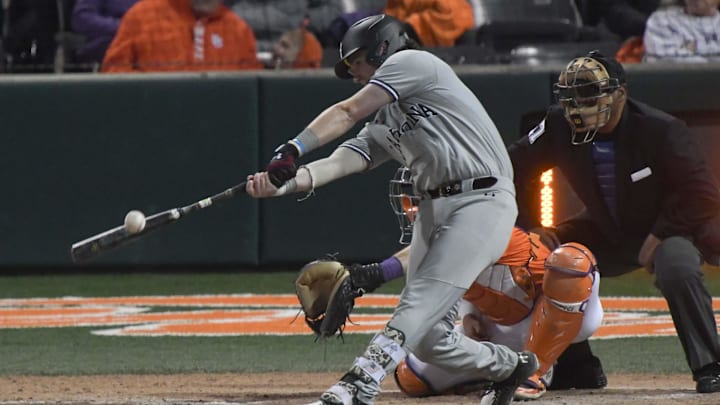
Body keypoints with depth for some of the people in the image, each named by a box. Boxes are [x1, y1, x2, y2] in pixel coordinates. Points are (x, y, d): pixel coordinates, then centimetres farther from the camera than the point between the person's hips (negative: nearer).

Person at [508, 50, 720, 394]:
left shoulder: (661, 130, -26)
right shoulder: (560, 127, -14)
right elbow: (515, 168, 0)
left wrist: (660, 235, -26)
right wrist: (529, 226, -7)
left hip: (671, 228, -5)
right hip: (606, 234, 5)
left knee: (677, 268, -38)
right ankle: (576, 367, 3)